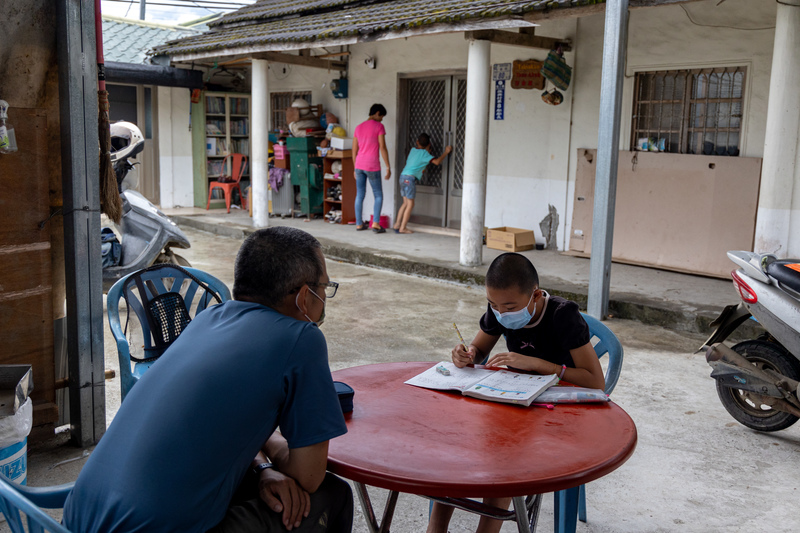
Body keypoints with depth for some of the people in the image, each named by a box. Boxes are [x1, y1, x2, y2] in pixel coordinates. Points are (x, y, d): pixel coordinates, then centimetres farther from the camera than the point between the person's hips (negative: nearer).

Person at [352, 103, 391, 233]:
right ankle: (376, 223, -6)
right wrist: (388, 167, -8)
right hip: (372, 166, -6)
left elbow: (354, 151, 13)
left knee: (360, 195, 10)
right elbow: (383, 148, -11)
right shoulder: (379, 126, -6)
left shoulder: (358, 127, 13)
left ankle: (359, 224, 13)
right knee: (378, 195, 4)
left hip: (359, 165, 6)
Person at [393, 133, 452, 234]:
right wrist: (446, 152, 0)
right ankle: (402, 228, -4)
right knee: (410, 204, -2)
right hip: (410, 178, -8)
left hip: (403, 176, 8)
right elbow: (437, 162, -11)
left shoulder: (413, 150, 16)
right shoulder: (424, 153, -4)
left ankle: (397, 225, 13)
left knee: (406, 203, 14)